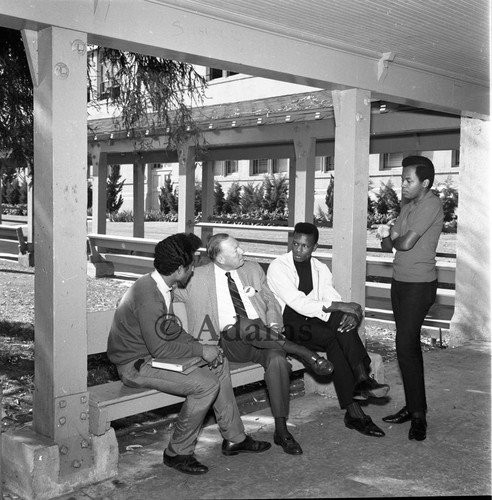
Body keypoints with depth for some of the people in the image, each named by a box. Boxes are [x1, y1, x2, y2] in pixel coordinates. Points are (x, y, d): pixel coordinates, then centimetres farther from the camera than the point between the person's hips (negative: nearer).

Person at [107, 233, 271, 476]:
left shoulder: (162, 287, 3)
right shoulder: (148, 294, -27)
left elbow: (172, 328, 14)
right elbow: (159, 348, -27)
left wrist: (200, 346, -1)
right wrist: (200, 351, -18)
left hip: (153, 353, 10)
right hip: (135, 365, -10)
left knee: (219, 365, 6)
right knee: (206, 385, -22)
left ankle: (234, 438, 15)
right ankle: (177, 453, -3)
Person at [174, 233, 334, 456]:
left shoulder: (253, 269, 18)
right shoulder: (198, 277, 7)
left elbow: (271, 301, 19)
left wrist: (273, 325, -3)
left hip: (262, 337, 3)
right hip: (230, 342, -2)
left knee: (278, 359, -31)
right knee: (246, 325, -37)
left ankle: (281, 430, -24)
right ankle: (304, 353, -23)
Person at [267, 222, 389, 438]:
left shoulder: (320, 268, 13)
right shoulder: (278, 267, -7)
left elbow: (332, 299, 2)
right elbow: (299, 303, -18)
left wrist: (351, 313, -23)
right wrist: (341, 306, -23)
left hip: (315, 319, 5)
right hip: (289, 324, -5)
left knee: (343, 322, -29)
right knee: (332, 338, -32)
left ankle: (362, 379, -37)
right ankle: (354, 410, -33)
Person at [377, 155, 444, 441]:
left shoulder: (431, 204, -15)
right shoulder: (408, 206, 13)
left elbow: (406, 243, -23)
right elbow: (390, 247, 13)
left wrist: (394, 237, -1)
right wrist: (385, 236, -10)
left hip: (420, 284, -9)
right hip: (400, 281, 9)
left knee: (406, 347, -11)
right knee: (409, 345, 12)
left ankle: (419, 415, -1)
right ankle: (413, 407, 21)